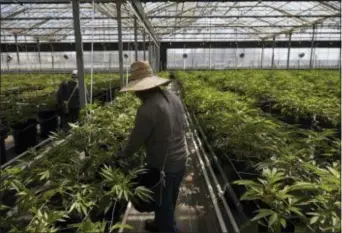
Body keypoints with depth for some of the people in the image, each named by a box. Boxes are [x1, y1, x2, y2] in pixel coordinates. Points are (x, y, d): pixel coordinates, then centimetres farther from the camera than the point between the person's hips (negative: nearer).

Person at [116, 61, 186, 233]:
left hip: (163, 166, -8)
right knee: (169, 202, 28)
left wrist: (120, 155, 4)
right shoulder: (174, 98, -2)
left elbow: (136, 141, -15)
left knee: (163, 204, 15)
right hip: (180, 161, 8)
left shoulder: (147, 109, -27)